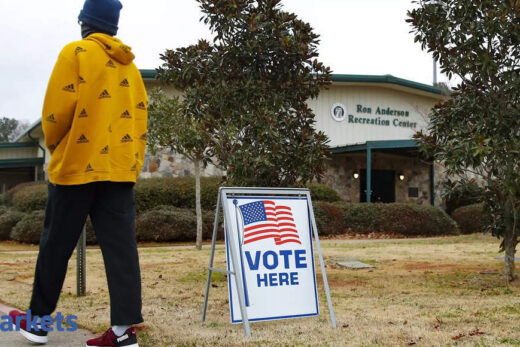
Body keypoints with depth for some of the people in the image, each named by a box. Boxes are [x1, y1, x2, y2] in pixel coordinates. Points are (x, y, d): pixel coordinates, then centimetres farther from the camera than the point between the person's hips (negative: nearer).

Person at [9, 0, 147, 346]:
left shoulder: (76, 53, -4)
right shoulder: (129, 64, 14)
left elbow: (56, 110, -10)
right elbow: (139, 117, 11)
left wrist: (55, 147, 7)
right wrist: (133, 162, 15)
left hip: (77, 165, -4)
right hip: (120, 167, 5)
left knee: (56, 246, 7)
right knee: (121, 248, 0)